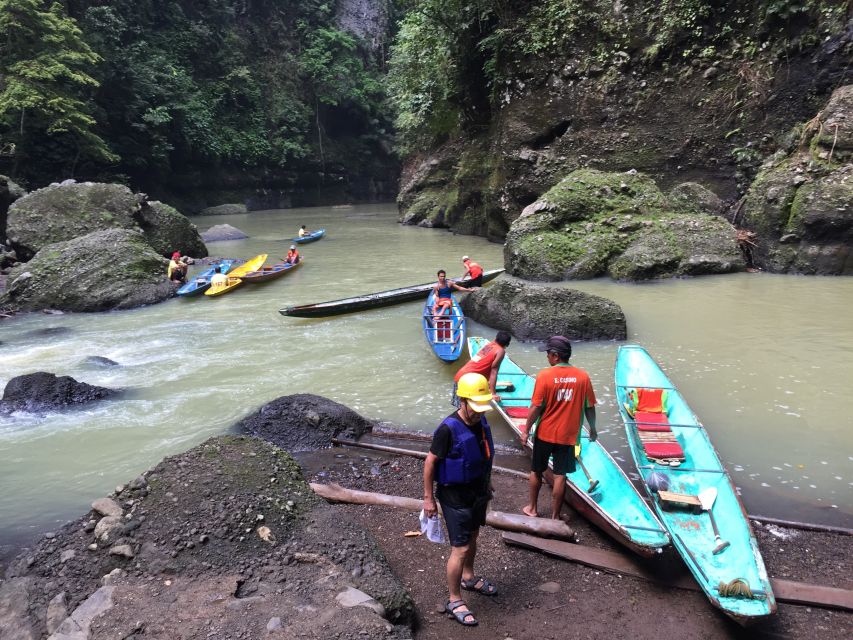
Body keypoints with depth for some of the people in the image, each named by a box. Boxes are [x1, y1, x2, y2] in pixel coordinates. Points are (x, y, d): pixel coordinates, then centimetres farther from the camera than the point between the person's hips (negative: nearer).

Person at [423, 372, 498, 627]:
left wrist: (487, 483, 19)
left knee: (472, 536, 25)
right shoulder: (448, 429, -27)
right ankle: (454, 600, 17)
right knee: (460, 548, -1)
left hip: (478, 492, 7)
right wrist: (428, 498, -15)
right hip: (455, 497, -7)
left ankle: (468, 577, 48)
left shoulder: (481, 421, -5)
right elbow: (430, 462, -19)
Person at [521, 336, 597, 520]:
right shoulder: (583, 376, -8)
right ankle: (554, 517, 18)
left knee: (536, 471, 18)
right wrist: (592, 428, 17)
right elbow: (589, 408, 0)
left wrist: (526, 430, -1)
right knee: (560, 476, 9)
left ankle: (532, 508, 32)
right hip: (567, 435, 1)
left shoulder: (545, 375, -16)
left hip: (545, 433, -1)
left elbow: (536, 408, -13)